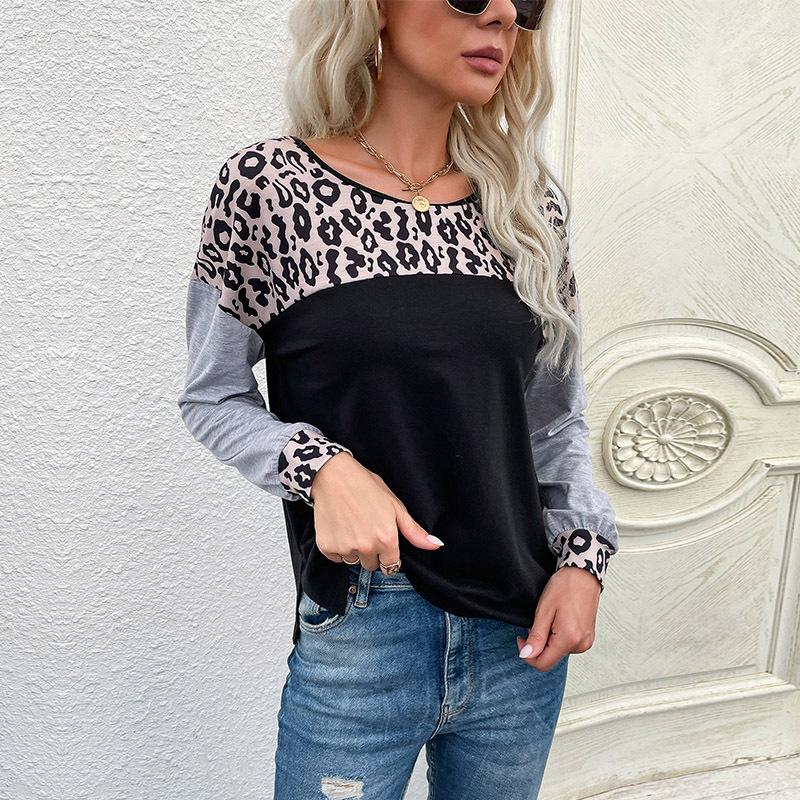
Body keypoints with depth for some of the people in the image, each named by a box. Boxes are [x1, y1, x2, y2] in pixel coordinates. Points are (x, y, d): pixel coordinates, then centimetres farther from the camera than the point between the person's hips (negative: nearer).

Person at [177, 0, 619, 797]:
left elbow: (558, 413, 9)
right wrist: (323, 467, -19)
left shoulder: (529, 200, 2)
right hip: (358, 636, -4)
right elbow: (212, 398, -2)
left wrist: (584, 553, -2)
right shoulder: (268, 186, -9)